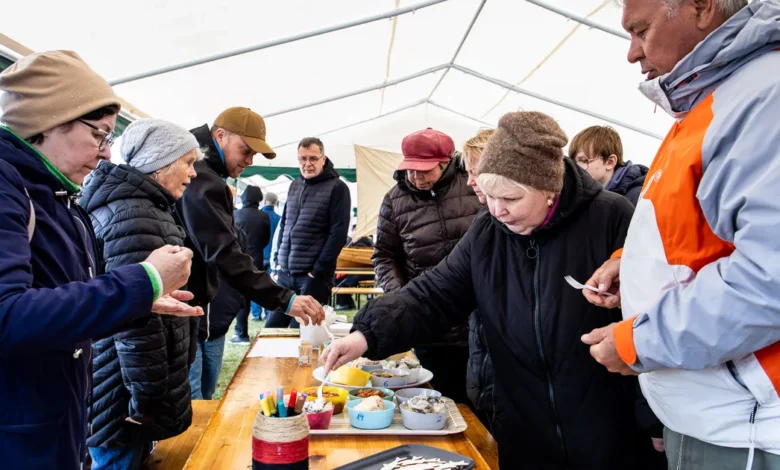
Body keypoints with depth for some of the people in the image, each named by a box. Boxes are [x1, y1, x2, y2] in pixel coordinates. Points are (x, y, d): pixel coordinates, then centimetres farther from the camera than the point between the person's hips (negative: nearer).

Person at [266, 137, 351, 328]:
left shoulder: (337, 188, -6)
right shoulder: (294, 186, 13)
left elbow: (338, 233, -11)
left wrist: (319, 270, -14)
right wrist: (278, 260, 11)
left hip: (313, 275, -6)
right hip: (285, 273, 6)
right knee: (272, 327, 11)